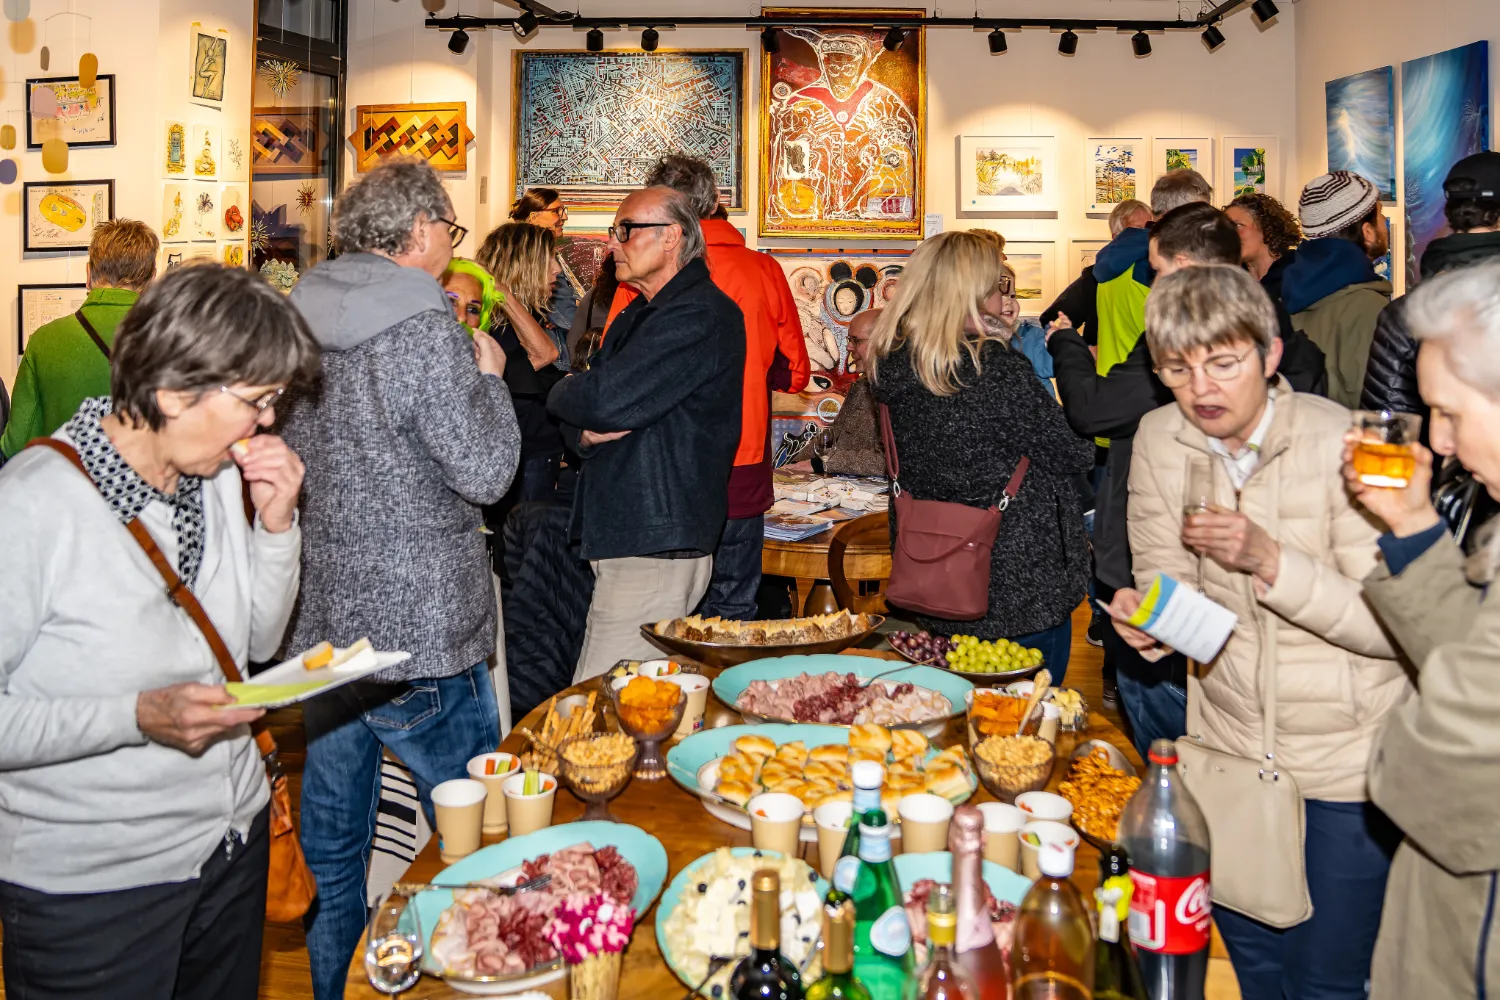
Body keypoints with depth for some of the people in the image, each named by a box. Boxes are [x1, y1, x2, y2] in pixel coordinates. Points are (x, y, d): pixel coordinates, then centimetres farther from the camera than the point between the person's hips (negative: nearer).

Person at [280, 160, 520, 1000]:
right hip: (420, 632, -7)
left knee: (331, 850, 19)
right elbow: (486, 472, -16)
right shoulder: (428, 328, -16)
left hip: (317, 624, 7)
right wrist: (489, 374, 0)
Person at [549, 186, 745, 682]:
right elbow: (578, 416, 19)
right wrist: (586, 432, -6)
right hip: (621, 539, 10)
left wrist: (561, 394, 0)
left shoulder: (700, 316, -13)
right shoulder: (638, 316, 21)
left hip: (656, 551, -10)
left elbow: (609, 399, -23)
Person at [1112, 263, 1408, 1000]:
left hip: (1347, 766, -4)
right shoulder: (1161, 439, -6)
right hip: (1227, 746, 4)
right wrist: (1147, 613, -20)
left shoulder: (1340, 443, -19)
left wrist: (1270, 561, -32)